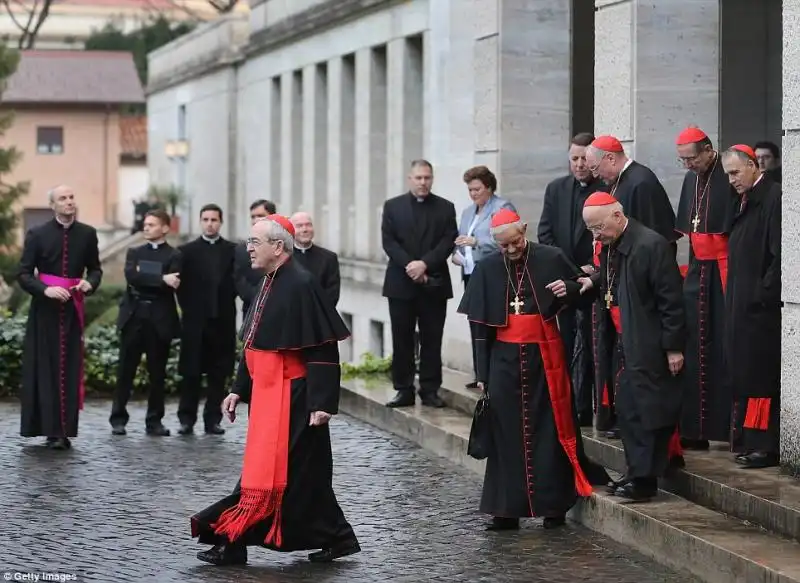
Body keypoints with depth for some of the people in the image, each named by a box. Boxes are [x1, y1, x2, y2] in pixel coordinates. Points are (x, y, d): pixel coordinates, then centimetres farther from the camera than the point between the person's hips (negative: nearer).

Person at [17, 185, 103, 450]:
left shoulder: (87, 234, 6)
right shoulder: (37, 235, -1)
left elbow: (95, 268, 15)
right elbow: (23, 273, -1)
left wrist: (90, 283, -7)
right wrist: (45, 289, -17)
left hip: (72, 309, 2)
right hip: (44, 309, -2)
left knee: (70, 369, 1)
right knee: (46, 369, -4)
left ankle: (64, 430, 5)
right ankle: (51, 430, -3)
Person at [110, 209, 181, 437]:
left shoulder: (173, 256, 3)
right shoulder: (134, 252, 13)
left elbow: (171, 285, -13)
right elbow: (131, 276, -7)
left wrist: (143, 279, -11)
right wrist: (160, 279, -16)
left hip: (160, 319, -2)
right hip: (133, 317, 2)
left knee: (157, 373, 3)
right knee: (126, 371, 2)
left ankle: (154, 420, 11)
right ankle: (118, 418, 8)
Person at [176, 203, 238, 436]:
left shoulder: (233, 251, 6)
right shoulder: (187, 251, 6)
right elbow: (181, 284, 4)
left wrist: (226, 302, -5)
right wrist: (188, 307, -2)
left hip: (223, 320, 1)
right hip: (195, 320, -1)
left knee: (218, 373, 3)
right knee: (191, 372, 1)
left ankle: (213, 419, 8)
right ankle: (187, 419, 6)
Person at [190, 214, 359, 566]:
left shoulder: (301, 286, -17)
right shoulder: (269, 284, 10)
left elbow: (322, 350, -18)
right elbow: (254, 345, 19)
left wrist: (321, 402, -20)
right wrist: (239, 389, 18)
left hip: (290, 397, -9)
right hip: (268, 393, 9)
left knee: (267, 473, -4)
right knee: (302, 473, 13)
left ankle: (233, 543, -1)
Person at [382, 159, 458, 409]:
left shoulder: (445, 207, 6)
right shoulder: (393, 206, 7)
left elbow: (448, 241, -3)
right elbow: (389, 242, 0)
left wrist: (425, 264, -15)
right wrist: (410, 266, -13)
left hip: (434, 283, 0)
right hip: (401, 283, 0)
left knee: (432, 339, 2)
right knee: (402, 340, 2)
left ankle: (430, 389, 7)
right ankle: (404, 390, 6)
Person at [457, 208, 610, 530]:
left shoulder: (551, 258, -2)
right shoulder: (487, 269, 4)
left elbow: (581, 286, 11)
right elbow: (481, 325, 7)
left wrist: (569, 289, -14)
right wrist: (482, 373, 5)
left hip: (545, 357, -2)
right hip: (505, 359, 2)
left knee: (549, 429, 0)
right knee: (507, 433, 3)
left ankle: (553, 504, 9)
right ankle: (507, 509, 7)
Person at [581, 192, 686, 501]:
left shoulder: (651, 245, -19)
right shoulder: (610, 246, 8)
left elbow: (671, 299, -18)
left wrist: (673, 347, -17)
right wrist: (593, 282, -1)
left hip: (650, 347, -9)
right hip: (626, 345, 9)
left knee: (647, 410, -2)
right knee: (627, 410, 13)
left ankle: (644, 479, 4)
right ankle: (637, 473, 23)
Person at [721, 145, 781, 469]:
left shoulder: (773, 198, -12)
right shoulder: (745, 201, 16)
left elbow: (780, 256, -18)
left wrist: (762, 295, -17)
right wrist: (734, 299, 14)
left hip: (761, 307, -9)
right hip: (741, 306, 9)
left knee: (760, 377, -7)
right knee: (743, 376, 10)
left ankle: (765, 446, -4)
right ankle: (750, 442, 16)